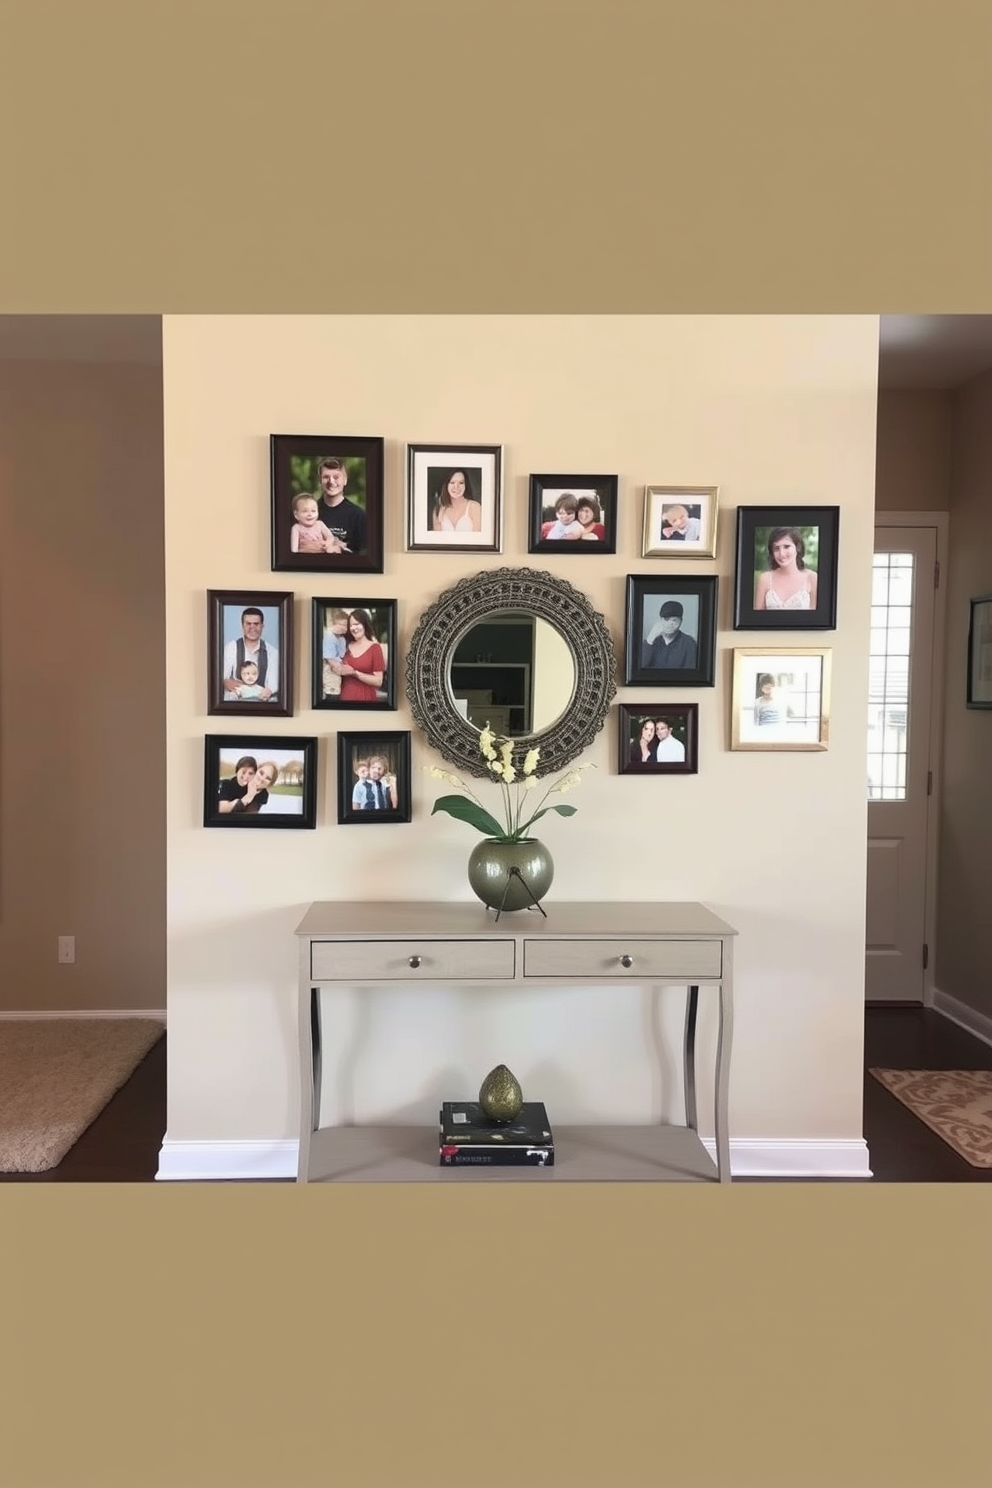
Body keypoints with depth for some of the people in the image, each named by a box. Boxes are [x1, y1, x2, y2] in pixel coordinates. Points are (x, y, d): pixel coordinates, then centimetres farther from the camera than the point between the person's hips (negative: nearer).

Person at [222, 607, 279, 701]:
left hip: (261, 700, -1)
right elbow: (222, 677, -2)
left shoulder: (271, 652, 3)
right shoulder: (231, 647, 1)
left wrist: (269, 691, -27)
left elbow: (273, 683, -4)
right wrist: (226, 682, -25)